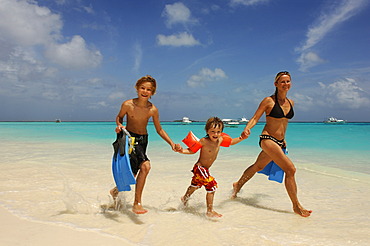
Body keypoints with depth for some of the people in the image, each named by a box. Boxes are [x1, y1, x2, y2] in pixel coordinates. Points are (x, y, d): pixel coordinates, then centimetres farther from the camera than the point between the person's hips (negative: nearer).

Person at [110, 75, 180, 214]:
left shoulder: (153, 110, -9)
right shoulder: (127, 105, -15)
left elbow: (159, 130, 2)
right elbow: (119, 117, 5)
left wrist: (172, 143, -7)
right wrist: (119, 125, -17)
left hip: (143, 140, 4)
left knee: (133, 173, 8)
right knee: (145, 166, -21)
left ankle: (116, 190, 38)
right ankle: (137, 203, -7)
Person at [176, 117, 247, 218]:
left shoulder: (220, 140, -5)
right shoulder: (204, 141, -23)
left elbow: (231, 142, 12)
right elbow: (192, 150, -17)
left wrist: (241, 138, 1)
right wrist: (182, 151, -33)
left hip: (205, 169, 8)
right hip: (199, 168, -8)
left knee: (195, 185, 29)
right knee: (211, 185, -16)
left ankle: (185, 198, 55)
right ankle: (210, 211, -5)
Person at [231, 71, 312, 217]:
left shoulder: (291, 103, 10)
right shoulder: (269, 101, -9)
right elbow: (255, 118, -9)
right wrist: (247, 128, -27)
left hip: (279, 142, 8)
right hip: (267, 139, -8)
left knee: (258, 166, 21)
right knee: (290, 169, -16)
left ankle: (238, 185, 43)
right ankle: (296, 206, -3)